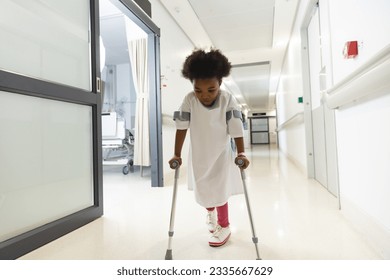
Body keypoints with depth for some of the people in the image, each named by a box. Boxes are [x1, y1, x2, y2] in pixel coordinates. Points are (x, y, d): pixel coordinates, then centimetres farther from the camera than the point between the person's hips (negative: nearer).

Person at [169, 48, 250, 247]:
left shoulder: (229, 101, -22)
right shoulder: (189, 101, -20)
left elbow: (236, 130, -20)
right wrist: (177, 154, -13)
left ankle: (224, 226, 28)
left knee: (219, 191, 4)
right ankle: (210, 211, 52)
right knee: (202, 191, 19)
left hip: (222, 154, -2)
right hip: (198, 154, 3)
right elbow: (181, 128, -15)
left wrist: (241, 154, -26)